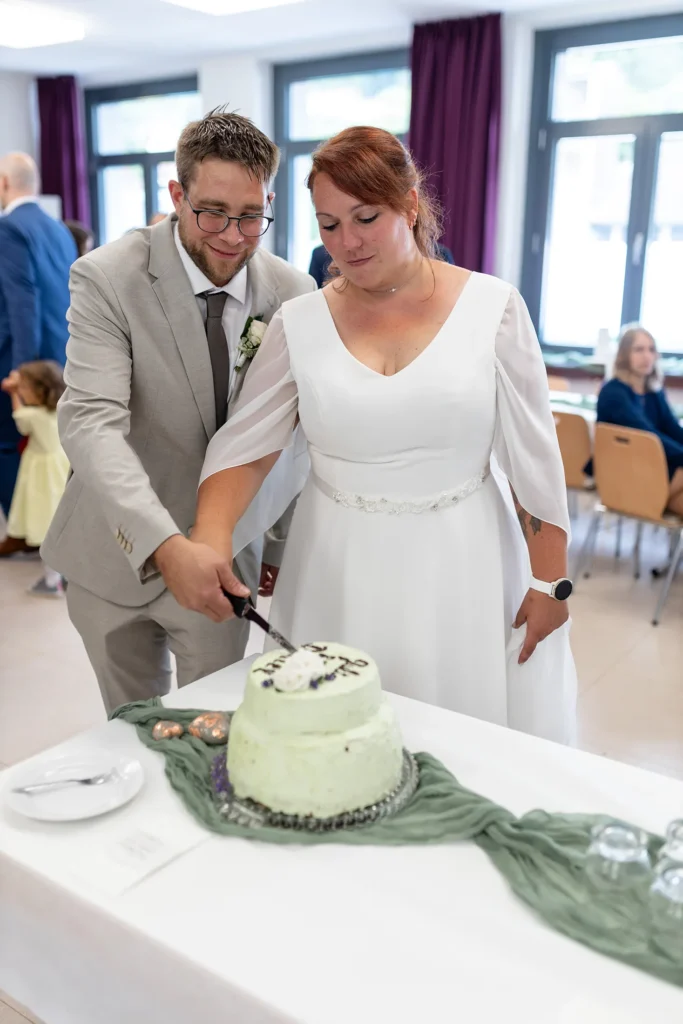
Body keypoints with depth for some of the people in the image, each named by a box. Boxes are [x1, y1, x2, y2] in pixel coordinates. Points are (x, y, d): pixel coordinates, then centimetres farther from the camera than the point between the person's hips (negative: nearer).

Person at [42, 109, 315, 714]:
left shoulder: (293, 294, -6)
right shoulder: (107, 278, -16)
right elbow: (92, 420, -27)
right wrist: (163, 543, -41)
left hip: (220, 552, 1)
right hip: (116, 551, -1)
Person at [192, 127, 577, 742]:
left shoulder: (491, 308, -5)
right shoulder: (300, 323, -1)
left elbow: (535, 456, -2)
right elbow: (246, 443, -3)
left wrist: (550, 581, -1)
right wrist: (212, 535, -20)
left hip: (465, 571, -1)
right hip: (340, 576, 2)